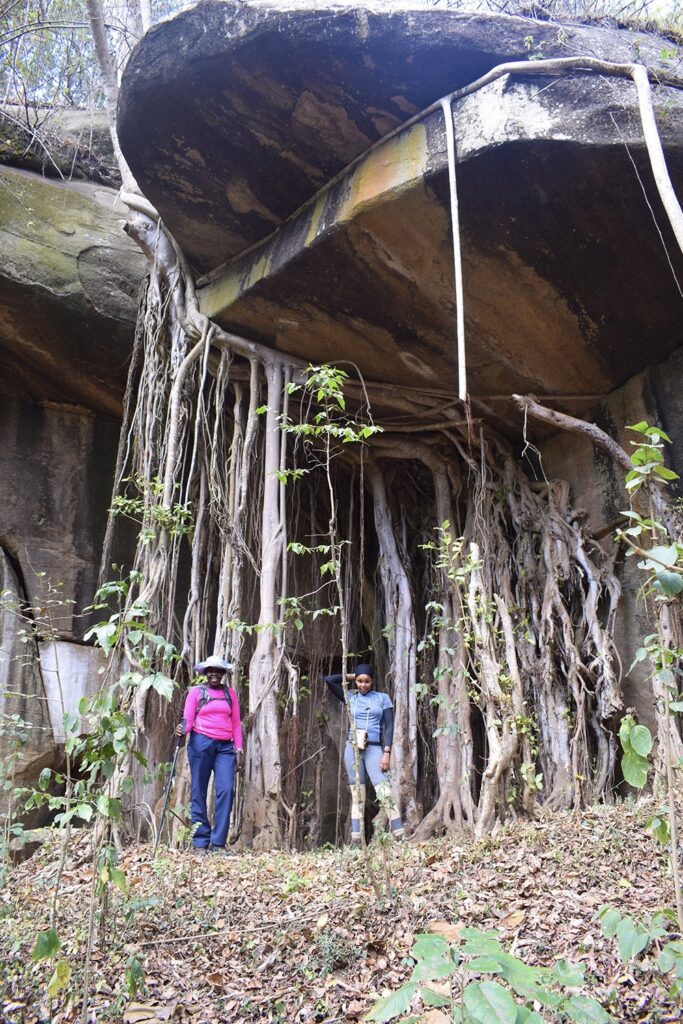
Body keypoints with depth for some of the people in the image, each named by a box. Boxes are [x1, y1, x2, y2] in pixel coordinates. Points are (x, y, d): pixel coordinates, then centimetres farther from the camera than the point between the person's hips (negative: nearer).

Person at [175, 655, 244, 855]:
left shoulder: (230, 693, 15)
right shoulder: (196, 692, 8)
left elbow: (236, 724, 13)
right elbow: (187, 719, 0)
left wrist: (239, 749, 6)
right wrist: (182, 730, -23)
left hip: (225, 746, 2)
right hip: (201, 742, -2)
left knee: (226, 789, -10)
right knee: (199, 791, 0)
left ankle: (218, 842, -6)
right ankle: (200, 842, 5)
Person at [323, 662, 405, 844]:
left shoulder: (383, 698, 6)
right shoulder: (350, 697, 10)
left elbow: (389, 727, 2)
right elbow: (328, 679, 6)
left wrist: (387, 753, -8)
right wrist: (349, 678, 12)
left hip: (374, 749, -2)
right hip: (353, 748, 2)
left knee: (384, 791, -15)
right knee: (357, 794, 3)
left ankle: (400, 836, -15)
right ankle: (355, 840, 6)